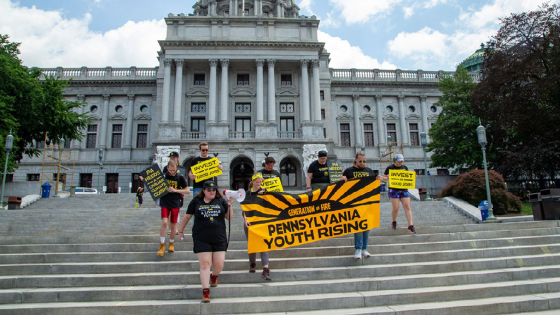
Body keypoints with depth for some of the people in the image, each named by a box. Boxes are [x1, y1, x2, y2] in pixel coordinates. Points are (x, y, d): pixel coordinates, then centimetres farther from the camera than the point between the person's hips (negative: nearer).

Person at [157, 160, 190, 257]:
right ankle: (162, 245, 0)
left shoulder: (180, 177, 0)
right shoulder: (162, 176, 2)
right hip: (165, 203, 0)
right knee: (164, 223, -15)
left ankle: (171, 243, 28)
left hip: (175, 204, 0)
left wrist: (175, 190, -12)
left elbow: (187, 191, 1)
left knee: (173, 225, 7)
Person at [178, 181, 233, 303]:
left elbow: (229, 217, 10)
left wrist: (229, 206, -5)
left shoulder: (221, 201, 7)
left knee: (219, 264, 2)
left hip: (219, 238, 2)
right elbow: (187, 216, 14)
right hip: (201, 239, -1)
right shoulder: (196, 202, 4)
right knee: (205, 264, -5)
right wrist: (181, 230, 19)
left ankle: (214, 276, 36)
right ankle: (205, 291, 4)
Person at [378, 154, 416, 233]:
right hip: (393, 190, -3)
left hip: (404, 190, 4)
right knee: (396, 208, -4)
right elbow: (386, 178, 1)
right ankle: (394, 222, 23)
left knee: (407, 207, -4)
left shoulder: (405, 167, 11)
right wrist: (381, 178, -20)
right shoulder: (390, 168, -1)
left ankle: (410, 225, -3)